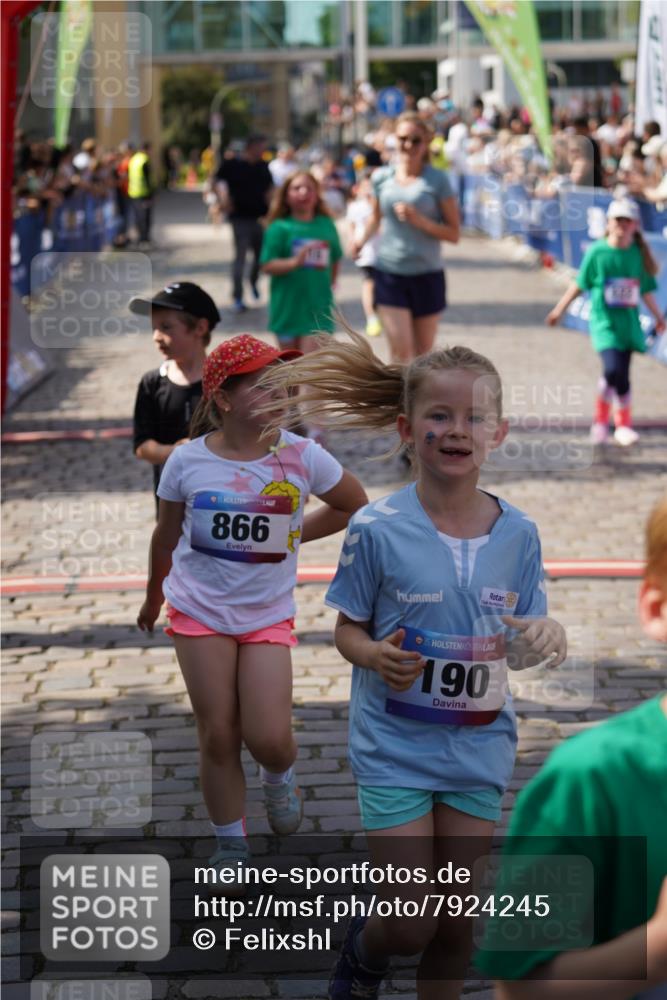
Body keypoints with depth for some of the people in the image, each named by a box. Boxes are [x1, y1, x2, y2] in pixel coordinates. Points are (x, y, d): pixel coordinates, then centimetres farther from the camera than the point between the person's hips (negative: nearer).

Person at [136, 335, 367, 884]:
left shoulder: (303, 457, -10)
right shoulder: (188, 461, -9)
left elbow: (354, 505, 8)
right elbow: (167, 534, 8)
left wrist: (293, 534, 4)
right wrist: (153, 597, 20)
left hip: (269, 614, 0)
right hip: (200, 611, 0)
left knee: (268, 738, -9)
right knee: (218, 736, 3)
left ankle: (280, 776, 29)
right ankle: (231, 847, 20)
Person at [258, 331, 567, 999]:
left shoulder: (518, 535, -3)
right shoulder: (377, 529, -12)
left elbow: (518, 641, 6)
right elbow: (347, 629, -2)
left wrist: (543, 640, -16)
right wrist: (378, 657, -24)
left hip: (478, 748, 3)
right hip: (395, 745, -3)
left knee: (456, 925, 10)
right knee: (411, 926, -1)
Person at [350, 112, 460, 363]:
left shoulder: (437, 181, -4)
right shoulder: (382, 177, 4)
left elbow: (453, 234, -4)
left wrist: (420, 221, -18)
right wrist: (363, 238, 2)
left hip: (427, 276, -1)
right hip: (389, 275, 1)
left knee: (423, 354, 9)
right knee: (401, 351, -11)